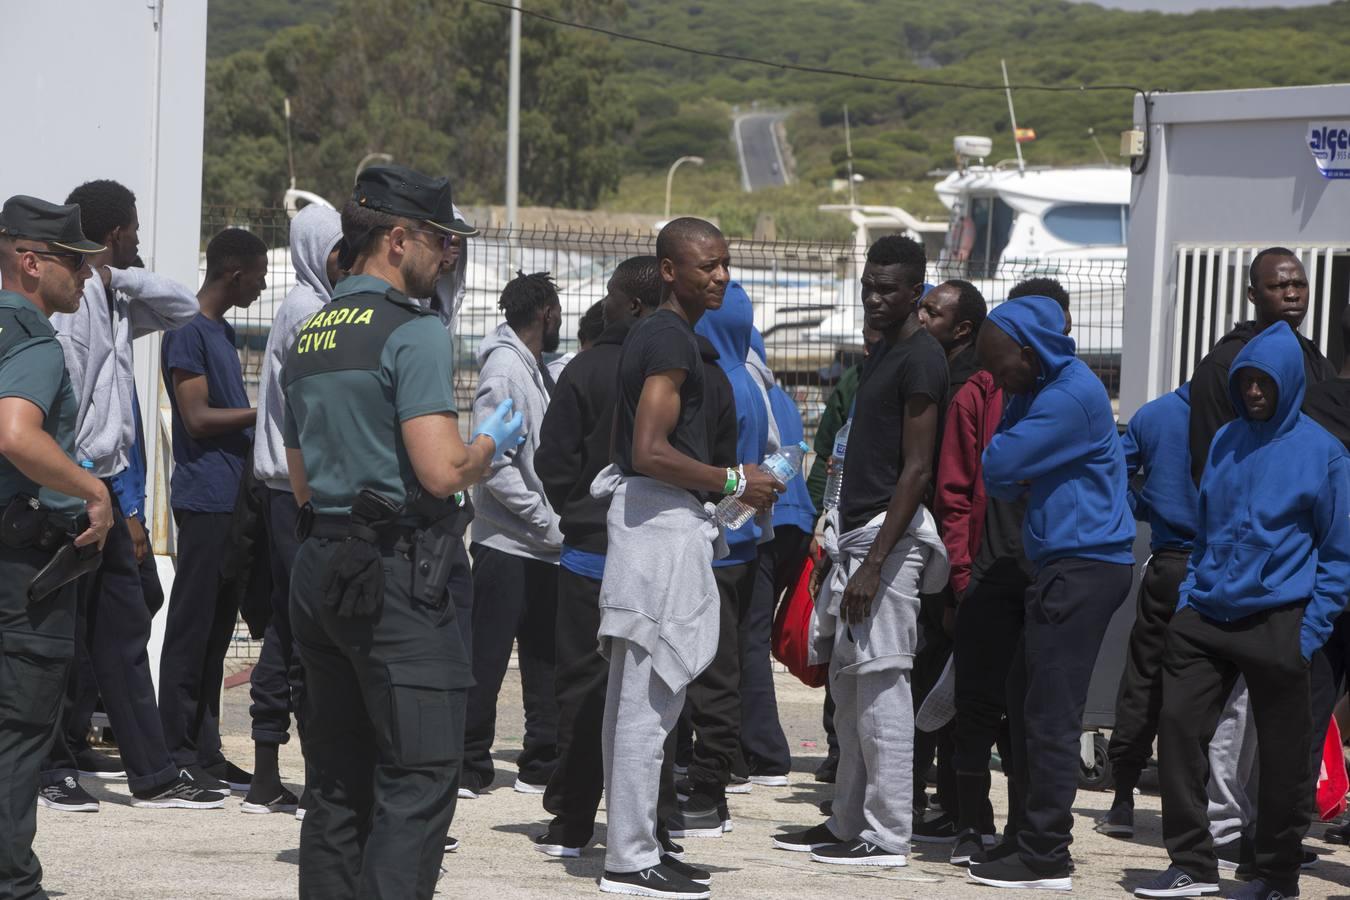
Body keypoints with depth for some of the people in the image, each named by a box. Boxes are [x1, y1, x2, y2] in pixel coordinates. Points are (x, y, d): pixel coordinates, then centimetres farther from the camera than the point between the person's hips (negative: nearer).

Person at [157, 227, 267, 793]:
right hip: (204, 500, -10)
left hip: (233, 501, 10)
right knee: (192, 626, -7)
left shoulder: (222, 332, 20)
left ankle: (205, 751, 15)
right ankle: (179, 754, -5)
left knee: (216, 629, 11)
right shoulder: (188, 331, -10)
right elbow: (198, 418, -15)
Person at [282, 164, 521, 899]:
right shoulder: (412, 332, -11)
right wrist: (492, 442, 0)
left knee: (338, 782, 12)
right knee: (419, 777, -8)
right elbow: (441, 472, -18)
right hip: (393, 573, -9)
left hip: (317, 568, 9)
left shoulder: (307, 337, 16)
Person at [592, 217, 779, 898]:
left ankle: (629, 845, 19)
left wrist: (723, 486, 22)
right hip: (663, 521, -11)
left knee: (634, 698, 13)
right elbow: (651, 451, -22)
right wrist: (732, 482, -12)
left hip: (645, 516, 11)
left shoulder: (651, 334, 19)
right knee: (648, 699, -9)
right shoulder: (672, 339, -13)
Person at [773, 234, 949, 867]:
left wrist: (874, 562, -22)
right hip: (860, 530, 10)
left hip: (890, 532, -10)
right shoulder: (882, 352, 18)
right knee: (848, 685, 12)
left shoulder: (920, 358, -12)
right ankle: (848, 822, 19)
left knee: (881, 684, -9)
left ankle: (887, 835, -6)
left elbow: (916, 469, -18)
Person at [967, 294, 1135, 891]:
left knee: (1051, 713, -8)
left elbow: (996, 468, -16)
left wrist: (1002, 473, 5)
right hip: (1063, 566, 10)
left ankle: (1046, 856, -5)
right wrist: (1010, 478, -7)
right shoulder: (1038, 391, 15)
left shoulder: (1071, 397, -17)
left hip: (1084, 567, -10)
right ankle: (1032, 836, 20)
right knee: (1026, 702, 13)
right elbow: (999, 478, 14)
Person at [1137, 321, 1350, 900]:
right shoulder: (1225, 443, 12)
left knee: (1283, 755, 2)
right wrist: (1189, 596, 9)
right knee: (1178, 725, -5)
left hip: (1278, 624, -4)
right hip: (1207, 615, 4)